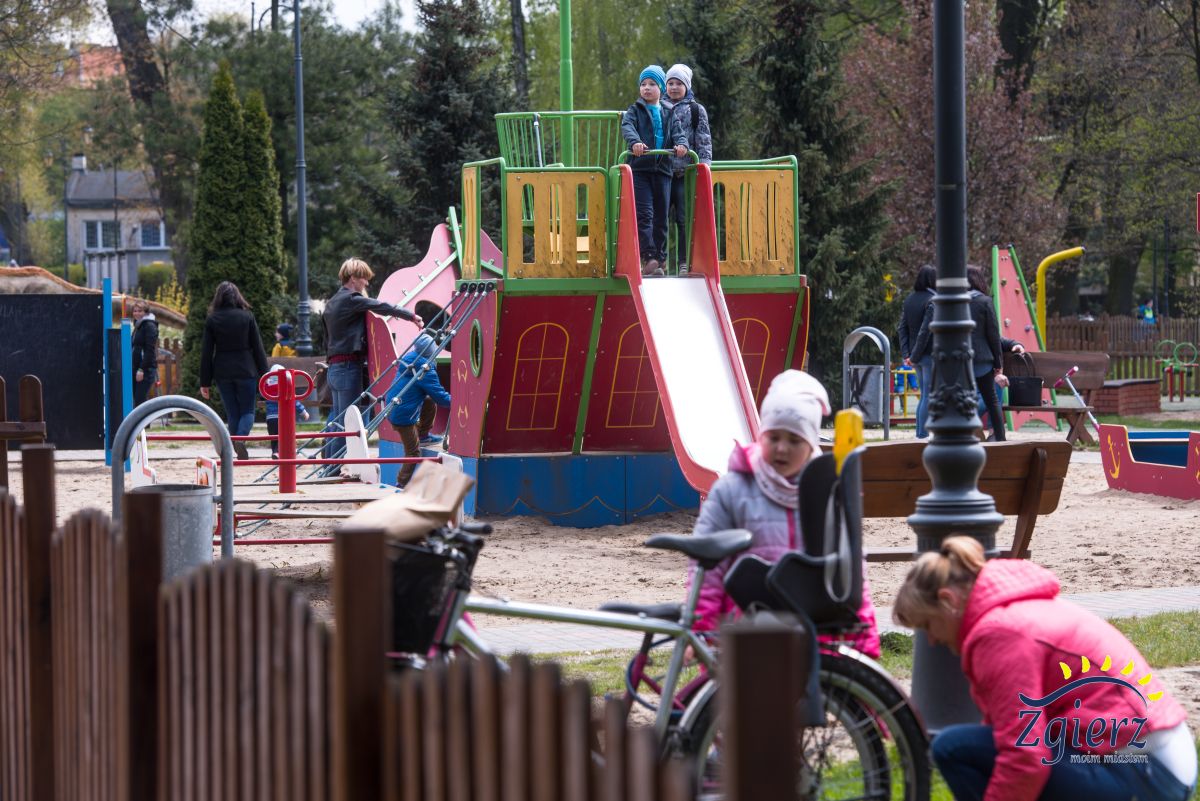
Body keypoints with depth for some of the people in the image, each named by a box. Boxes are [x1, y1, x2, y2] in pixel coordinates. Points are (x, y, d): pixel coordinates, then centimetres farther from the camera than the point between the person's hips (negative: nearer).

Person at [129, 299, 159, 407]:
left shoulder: (150, 326, -8)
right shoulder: (138, 326, 19)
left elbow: (150, 350, -16)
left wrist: (142, 369, -20)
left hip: (146, 369, -9)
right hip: (136, 368, 9)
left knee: (139, 400, -12)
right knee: (136, 401, 6)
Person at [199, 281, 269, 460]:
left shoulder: (212, 320, 0)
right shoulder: (247, 317, -2)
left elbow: (206, 353, 0)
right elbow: (258, 349, 0)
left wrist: (205, 382, 3)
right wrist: (264, 375, 6)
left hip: (222, 373, 1)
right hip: (246, 371, -1)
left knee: (232, 413, 10)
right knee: (247, 410, 8)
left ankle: (240, 453, 6)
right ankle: (240, 438, -21)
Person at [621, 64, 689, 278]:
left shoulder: (668, 114, 17)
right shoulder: (635, 111, 9)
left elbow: (677, 132, 5)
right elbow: (627, 126, -10)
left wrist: (681, 144, -20)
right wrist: (635, 141, -32)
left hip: (662, 170, 3)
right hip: (640, 169, -3)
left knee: (661, 218, 6)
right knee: (644, 214, -15)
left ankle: (659, 261, 12)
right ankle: (649, 258, -18)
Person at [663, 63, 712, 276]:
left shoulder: (696, 110, 8)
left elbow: (704, 141, 5)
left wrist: (704, 164, -5)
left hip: (685, 172, -2)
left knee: (685, 219, -4)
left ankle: (684, 261, 0)